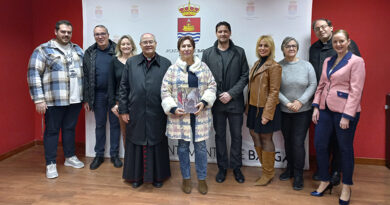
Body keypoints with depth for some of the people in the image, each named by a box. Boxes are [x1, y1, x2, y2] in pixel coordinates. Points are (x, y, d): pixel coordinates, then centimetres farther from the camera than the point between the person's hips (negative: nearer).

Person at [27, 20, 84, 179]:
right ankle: (51, 164, 16)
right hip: (54, 100, -4)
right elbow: (34, 74, -8)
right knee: (52, 131, 4)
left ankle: (70, 157, 30)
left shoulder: (77, 50, 13)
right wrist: (39, 99, -13)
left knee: (70, 128, 16)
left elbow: (85, 71, 15)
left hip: (75, 99, 5)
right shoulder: (43, 50, -4)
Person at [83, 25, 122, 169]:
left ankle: (114, 154, 21)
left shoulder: (117, 50, -3)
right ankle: (99, 155, 24)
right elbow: (86, 76, 5)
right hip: (98, 94, 2)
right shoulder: (89, 53, 4)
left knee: (115, 124, 8)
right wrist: (86, 99, 2)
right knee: (100, 125, 11)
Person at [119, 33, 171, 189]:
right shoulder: (131, 63, 6)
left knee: (157, 145, 9)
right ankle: (137, 176, 27)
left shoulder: (166, 64, 3)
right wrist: (123, 110, 1)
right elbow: (123, 88, 6)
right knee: (136, 145, 10)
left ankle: (157, 176, 26)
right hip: (136, 115, 1)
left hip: (157, 116, -1)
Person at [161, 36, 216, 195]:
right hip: (180, 115, 0)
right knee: (183, 146, 9)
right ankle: (186, 179, 26)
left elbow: (212, 86, 6)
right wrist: (173, 109, -11)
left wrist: (204, 102, -9)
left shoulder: (203, 67, 5)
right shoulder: (173, 69, 1)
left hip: (200, 114, 1)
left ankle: (202, 179, 24)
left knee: (200, 146, 6)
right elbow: (165, 91, 1)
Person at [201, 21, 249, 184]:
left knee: (236, 136, 8)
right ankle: (222, 167, 24)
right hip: (216, 102, 1)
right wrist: (217, 95, -9)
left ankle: (236, 167, 24)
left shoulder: (239, 52, 3)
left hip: (235, 102, 0)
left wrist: (231, 93, -11)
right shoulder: (207, 53, 4)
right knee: (220, 135, 11)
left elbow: (244, 76, -1)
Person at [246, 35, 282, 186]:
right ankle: (266, 168, 30)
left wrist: (267, 114, -20)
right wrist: (248, 106, 12)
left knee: (266, 139, 2)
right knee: (254, 134, 13)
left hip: (266, 108, -8)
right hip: (254, 106, 8)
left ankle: (268, 174, 19)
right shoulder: (257, 64, 13)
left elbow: (274, 92, -16)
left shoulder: (274, 66, -12)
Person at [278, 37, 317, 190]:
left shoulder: (306, 65, 0)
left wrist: (300, 101, -13)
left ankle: (298, 175, 11)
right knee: (288, 141, 13)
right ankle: (290, 168, 32)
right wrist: (287, 103, -15)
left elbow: (313, 85, -3)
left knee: (298, 143, -3)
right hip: (284, 112, 1)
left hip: (303, 111, -1)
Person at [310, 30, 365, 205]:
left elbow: (355, 91, -12)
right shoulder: (327, 61, 13)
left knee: (345, 148, 6)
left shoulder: (356, 61, -6)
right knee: (319, 145, 7)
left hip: (344, 111, -6)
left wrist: (347, 116, -17)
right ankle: (325, 182, 25)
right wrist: (316, 106, 5)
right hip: (325, 110, 6)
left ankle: (346, 187, 24)